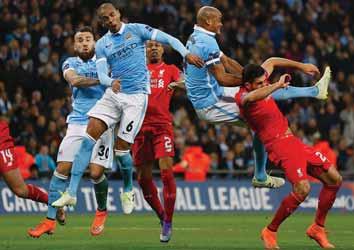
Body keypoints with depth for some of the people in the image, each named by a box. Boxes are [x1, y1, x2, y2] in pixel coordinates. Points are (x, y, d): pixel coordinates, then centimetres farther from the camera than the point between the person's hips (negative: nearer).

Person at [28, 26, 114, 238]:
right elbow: (74, 80, -10)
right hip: (77, 123, 2)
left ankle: (102, 211, 19)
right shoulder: (71, 63, 11)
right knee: (62, 168, -7)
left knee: (96, 172, -9)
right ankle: (51, 219, -2)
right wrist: (102, 80, -22)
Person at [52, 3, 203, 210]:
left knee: (121, 148, -6)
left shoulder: (136, 30, -1)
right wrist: (111, 81, -23)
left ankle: (128, 190, 22)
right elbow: (102, 75, 1)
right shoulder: (102, 45, 9)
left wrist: (186, 54, -19)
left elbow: (168, 39, -3)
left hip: (136, 96, -4)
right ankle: (72, 193, -13)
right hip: (113, 94, 4)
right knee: (89, 136, -12)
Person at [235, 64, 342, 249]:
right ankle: (270, 232, -7)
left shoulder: (261, 84, 9)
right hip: (279, 145, -9)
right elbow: (251, 98, -42)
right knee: (302, 189, -27)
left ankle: (317, 228, 21)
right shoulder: (243, 97, -16)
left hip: (293, 141, 9)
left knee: (334, 179, 7)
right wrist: (278, 85, -33)